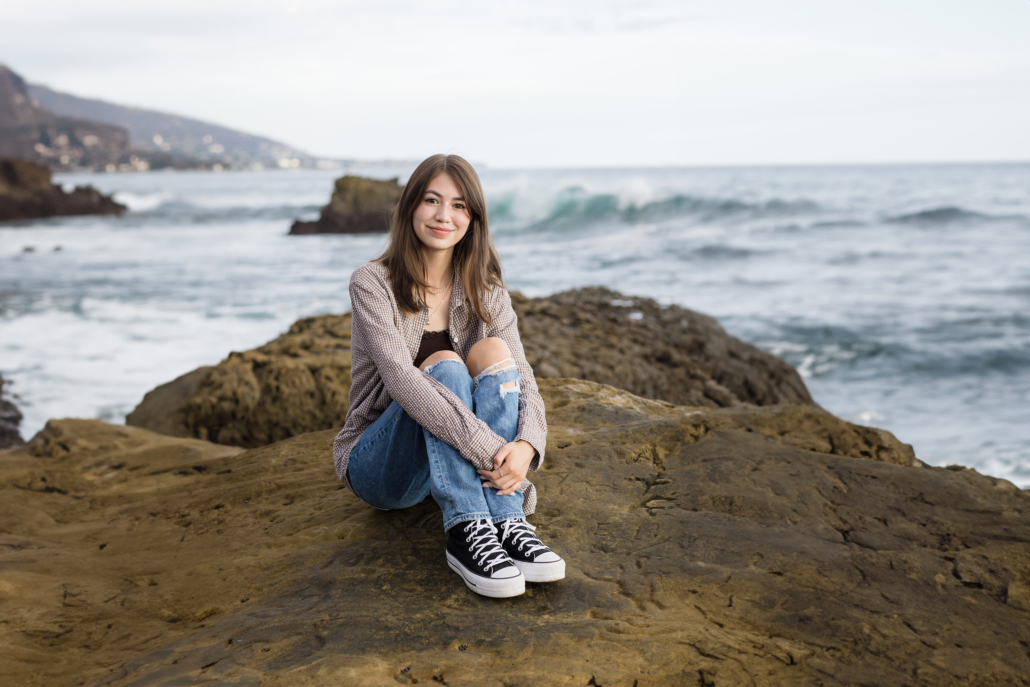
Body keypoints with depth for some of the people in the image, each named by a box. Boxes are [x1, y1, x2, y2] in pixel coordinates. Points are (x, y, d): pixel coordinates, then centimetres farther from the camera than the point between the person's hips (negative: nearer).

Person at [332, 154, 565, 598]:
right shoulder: (372, 284, -13)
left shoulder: (486, 293, 1)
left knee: (493, 351, -23)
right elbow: (400, 379, -28)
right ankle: (466, 532, -41)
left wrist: (526, 445, -33)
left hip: (454, 464, 4)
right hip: (377, 465, -3)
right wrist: (487, 448, -38)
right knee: (444, 365, -30)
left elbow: (521, 379, -10)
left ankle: (507, 520, -34)